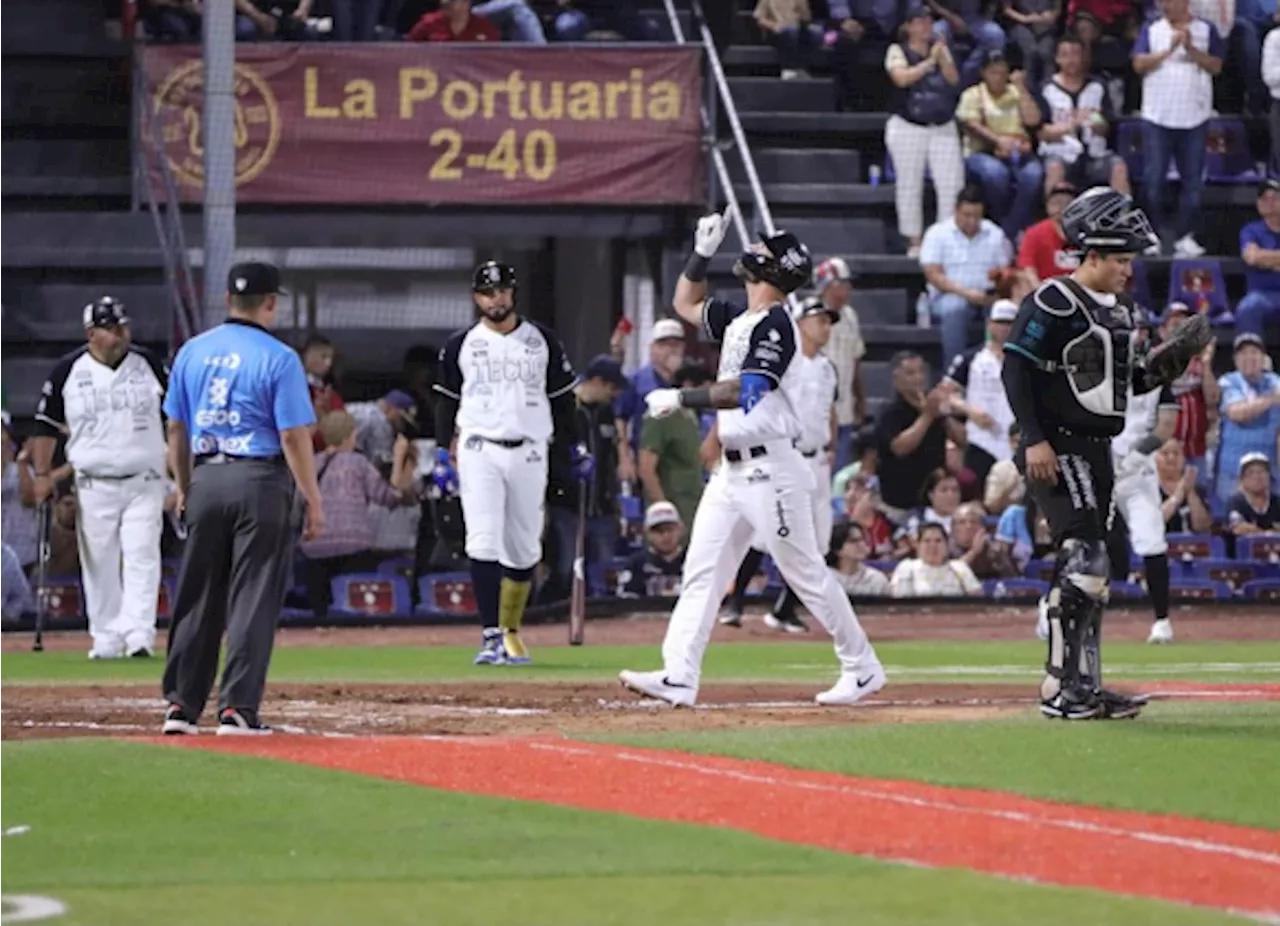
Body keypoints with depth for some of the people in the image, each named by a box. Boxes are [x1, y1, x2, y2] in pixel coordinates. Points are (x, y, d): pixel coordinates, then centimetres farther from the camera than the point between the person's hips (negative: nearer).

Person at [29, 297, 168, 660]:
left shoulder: (148, 365, 2)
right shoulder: (68, 371, -1)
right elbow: (47, 425, 5)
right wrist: (42, 474, -1)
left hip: (144, 482, -1)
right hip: (94, 484, 1)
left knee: (141, 557, -11)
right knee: (98, 564, 4)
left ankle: (139, 635, -15)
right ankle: (105, 640, 11)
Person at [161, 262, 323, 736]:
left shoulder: (192, 352, 7)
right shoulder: (278, 358, -9)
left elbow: (176, 429, 12)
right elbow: (293, 436, -12)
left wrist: (184, 487, 22)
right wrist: (313, 501, -7)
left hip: (206, 479, 5)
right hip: (260, 482, -5)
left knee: (197, 597, 11)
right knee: (253, 599, -1)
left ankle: (181, 706, 12)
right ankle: (237, 709, -5)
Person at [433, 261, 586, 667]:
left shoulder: (541, 340, 7)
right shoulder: (461, 344, 5)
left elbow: (562, 398, 12)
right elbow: (447, 402, 9)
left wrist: (576, 449, 10)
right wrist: (443, 454, 2)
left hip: (529, 452, 2)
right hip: (480, 452, -2)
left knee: (524, 549, 5)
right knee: (483, 543, -14)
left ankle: (511, 633, 20)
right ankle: (491, 637, -16)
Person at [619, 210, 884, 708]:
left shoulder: (774, 324, -14)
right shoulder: (739, 320, 14)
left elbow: (745, 391, -25)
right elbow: (686, 304, 30)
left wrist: (680, 398, -22)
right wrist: (702, 253, 16)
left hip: (768, 467, -9)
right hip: (731, 468, 9)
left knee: (805, 573, -2)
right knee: (701, 570, 1)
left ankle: (862, 668, 9)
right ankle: (679, 676, -3)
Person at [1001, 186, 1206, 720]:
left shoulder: (1118, 311, 16)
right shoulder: (1054, 304, -12)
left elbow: (1133, 381, 21)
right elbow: (1015, 370, -16)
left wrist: (1176, 355, 4)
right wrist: (1034, 440, -22)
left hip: (1096, 452, 9)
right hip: (1058, 451, -9)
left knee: (1087, 573, 11)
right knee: (1084, 561, -16)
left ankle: (1084, 685, 16)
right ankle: (1061, 687, -16)